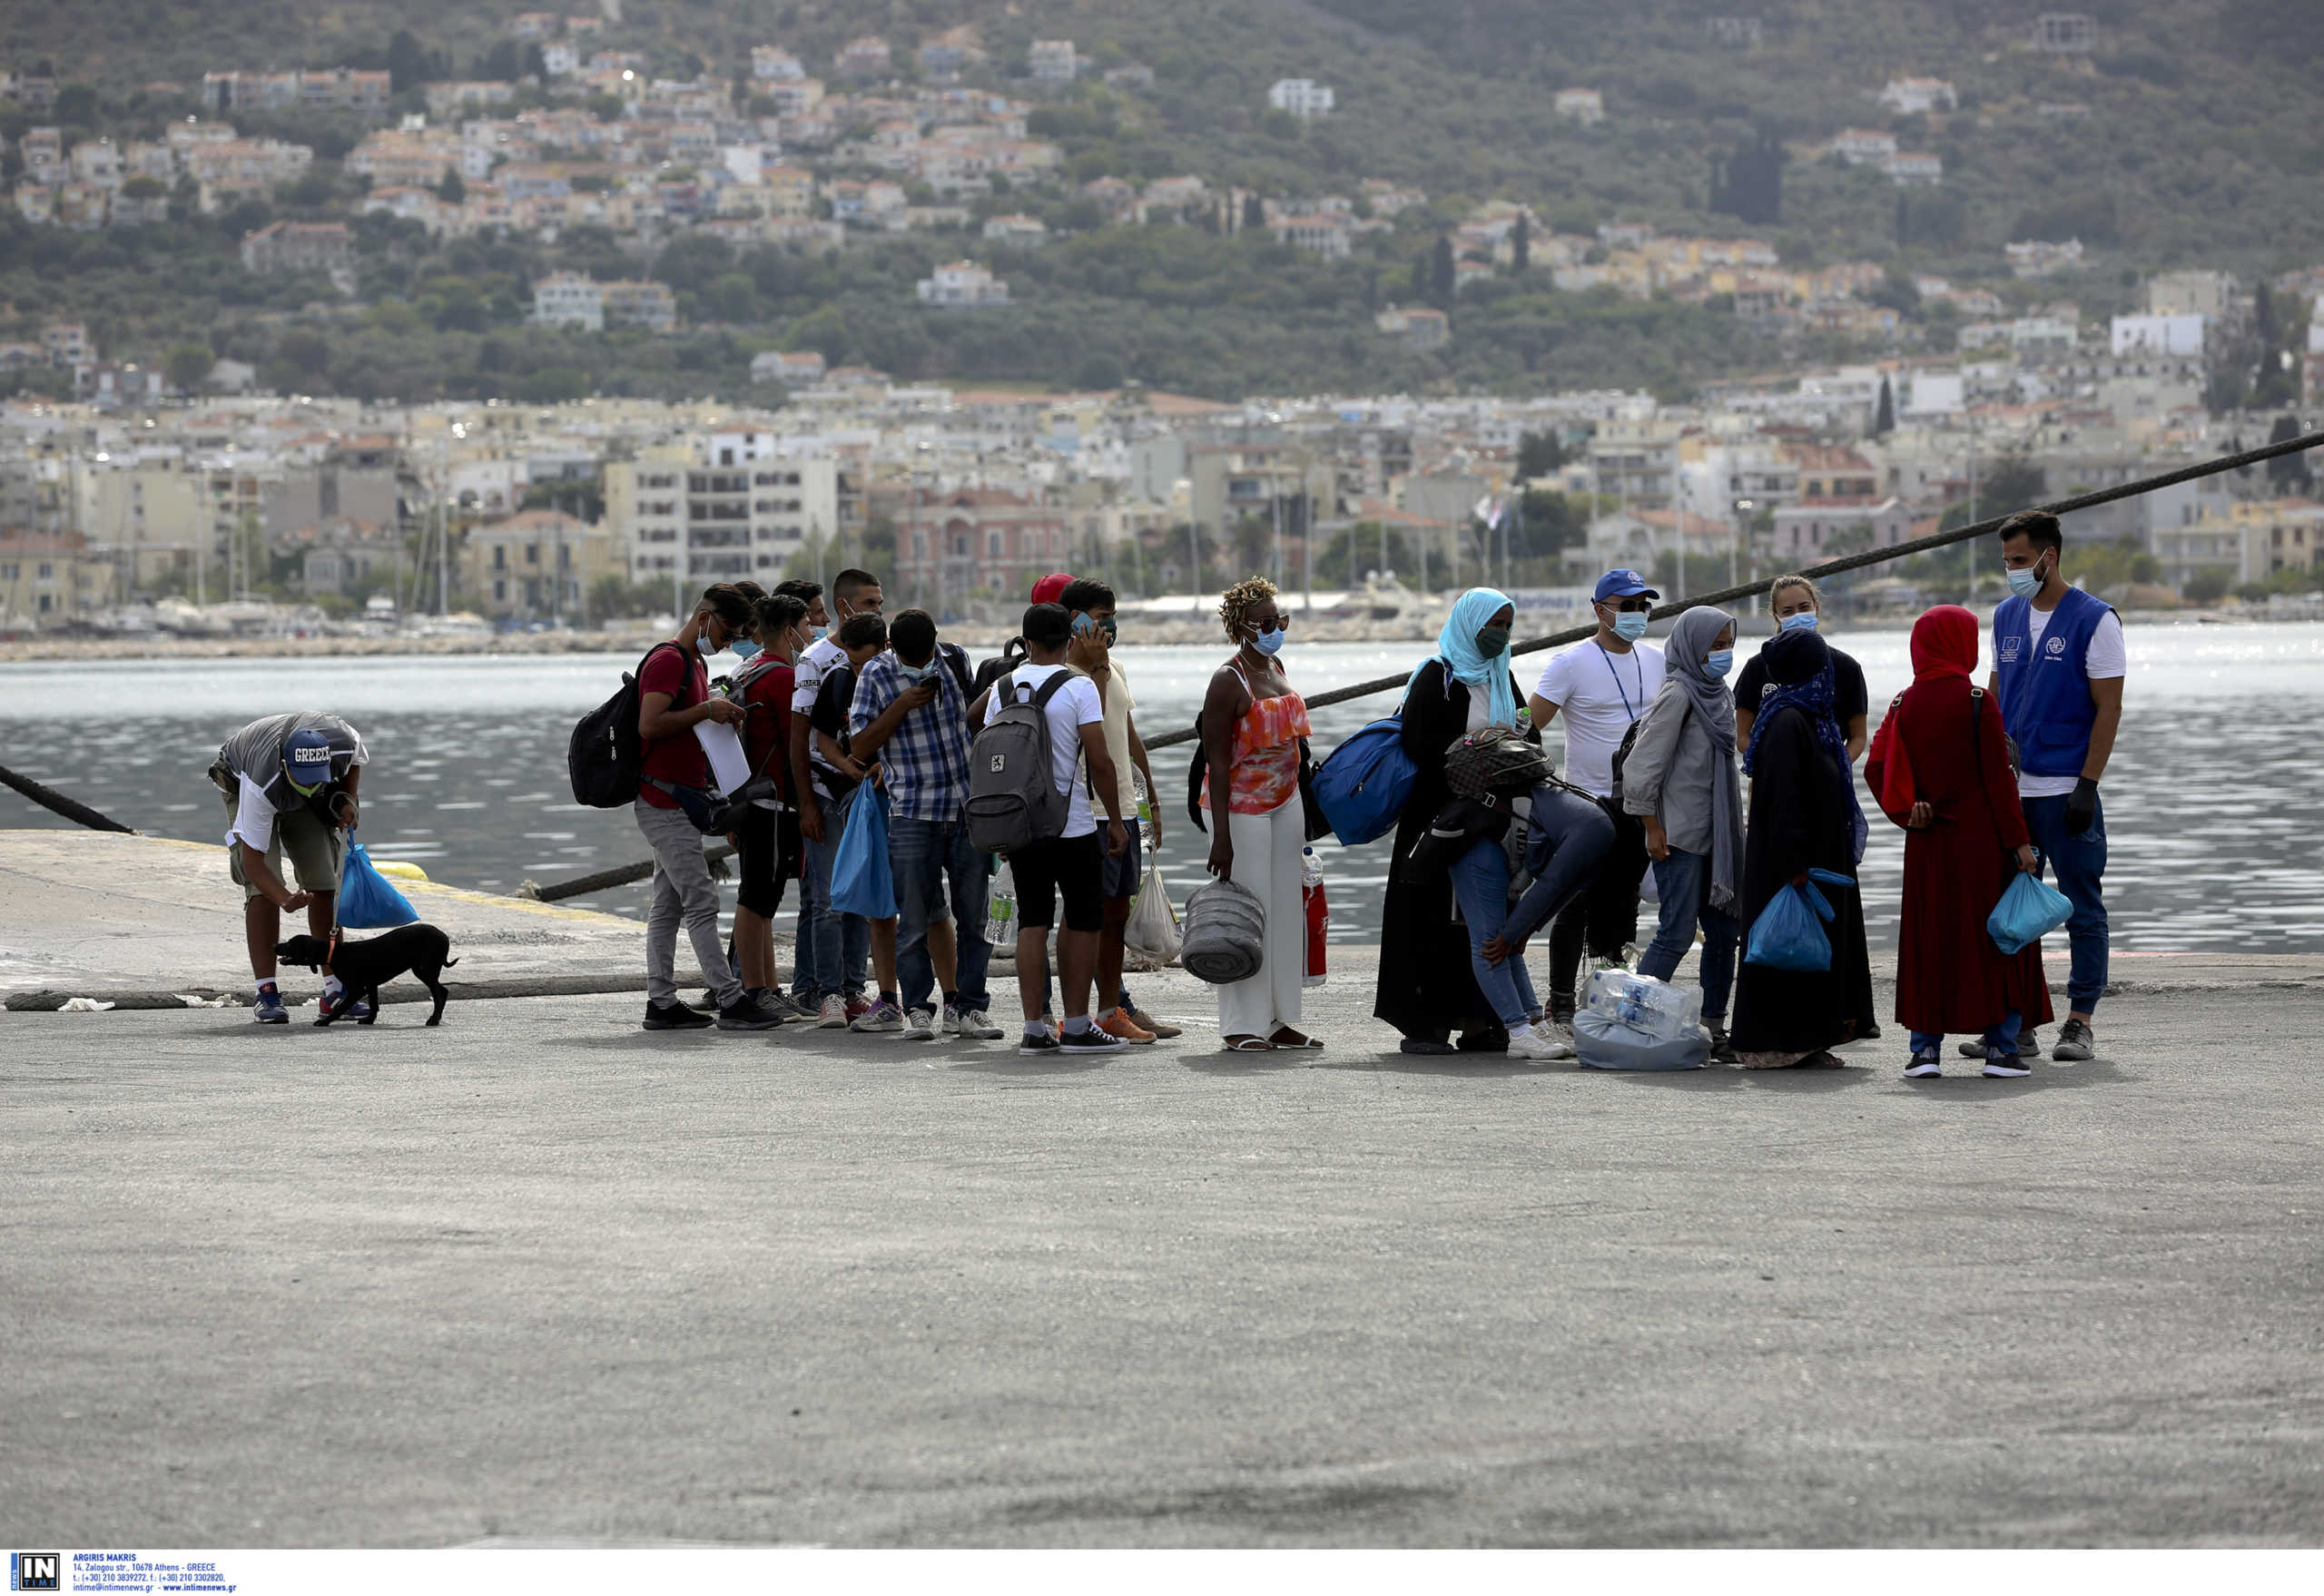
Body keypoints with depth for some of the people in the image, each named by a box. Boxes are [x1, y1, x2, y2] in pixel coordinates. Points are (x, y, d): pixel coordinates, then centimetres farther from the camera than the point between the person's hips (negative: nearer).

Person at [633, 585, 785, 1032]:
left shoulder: (695, 664, 20)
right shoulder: (668, 660, -13)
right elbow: (649, 725, -23)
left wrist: (722, 718, 8)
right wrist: (707, 710, -20)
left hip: (680, 801, 10)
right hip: (664, 799, -10)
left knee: (668, 906, 9)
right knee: (701, 902, -11)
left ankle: (661, 1003, 10)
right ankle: (731, 1001, -13)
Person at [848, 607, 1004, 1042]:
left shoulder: (956, 659, 7)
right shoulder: (877, 674, -2)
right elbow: (859, 746, -5)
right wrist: (902, 705, -14)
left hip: (969, 809, 3)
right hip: (912, 814, -3)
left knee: (973, 915, 3)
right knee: (916, 918, -2)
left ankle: (968, 1007, 10)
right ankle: (917, 1010, 8)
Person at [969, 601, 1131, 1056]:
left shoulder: (1001, 689, 5)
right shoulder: (1078, 686, -9)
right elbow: (1100, 761, -13)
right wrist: (1115, 820, -4)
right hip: (1072, 827, -4)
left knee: (1032, 921, 7)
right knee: (1083, 921, 5)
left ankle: (1034, 1028, 4)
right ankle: (1076, 1026, 4)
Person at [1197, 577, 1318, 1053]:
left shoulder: (1276, 669, 10)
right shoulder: (1229, 680, -15)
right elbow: (1217, 760, -18)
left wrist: (1304, 816, 22)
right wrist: (1221, 835, -22)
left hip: (1285, 801, 8)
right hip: (1242, 807, -8)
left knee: (1285, 910, 8)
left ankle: (1278, 1019, 14)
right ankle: (1242, 1026, -2)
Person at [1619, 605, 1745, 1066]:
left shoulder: (1716, 693, 14)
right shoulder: (1678, 693, -11)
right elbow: (1644, 762, -15)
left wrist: (1732, 829, 19)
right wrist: (1651, 826, -15)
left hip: (1715, 833, 9)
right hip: (1679, 834, -9)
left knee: (1724, 931, 7)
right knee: (1678, 932, -11)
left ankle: (1714, 1029, 12)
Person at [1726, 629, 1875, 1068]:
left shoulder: (1807, 717, 14)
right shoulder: (1787, 723, -18)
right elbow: (1783, 800, -23)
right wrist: (1795, 865, -26)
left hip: (1819, 858, 10)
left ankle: (1805, 1042, 16)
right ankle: (1774, 1046, -1)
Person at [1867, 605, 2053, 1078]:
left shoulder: (1904, 705, 4)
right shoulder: (1977, 703, -10)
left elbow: (1877, 769, -1)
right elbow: (1997, 778, -10)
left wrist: (1906, 812, 1)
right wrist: (2018, 840, -7)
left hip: (1927, 845, 4)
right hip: (1981, 840, -4)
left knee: (1928, 938, 9)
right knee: (1996, 934, 5)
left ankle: (1926, 1046, 4)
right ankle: (2000, 1045, 3)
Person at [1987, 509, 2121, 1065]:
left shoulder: (2095, 620, -5)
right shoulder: (2006, 617, 13)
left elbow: (2108, 709, -8)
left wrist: (2086, 787, -14)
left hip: (2067, 790, -6)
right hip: (2010, 790, 6)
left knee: (2082, 910, 1)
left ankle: (2079, 1023, 6)